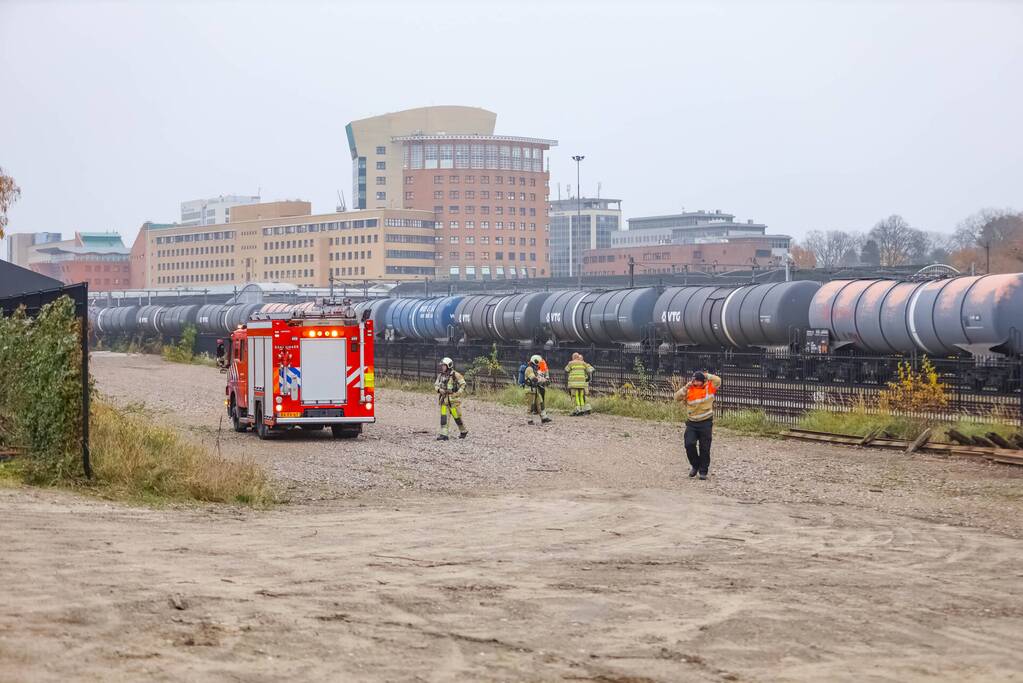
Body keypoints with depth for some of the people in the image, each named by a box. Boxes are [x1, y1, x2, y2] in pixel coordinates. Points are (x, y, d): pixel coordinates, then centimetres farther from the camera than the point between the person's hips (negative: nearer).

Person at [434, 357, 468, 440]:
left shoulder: (455, 375, -10)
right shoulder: (441, 375, 9)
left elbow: (463, 384, -9)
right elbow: (436, 384, 14)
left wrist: (457, 394, -16)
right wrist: (439, 390, -8)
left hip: (453, 400, -5)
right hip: (444, 399, 5)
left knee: (457, 416, 3)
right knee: (443, 416, -3)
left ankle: (464, 431, 23)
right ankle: (443, 434, -3)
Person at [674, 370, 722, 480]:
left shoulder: (709, 387, -1)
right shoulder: (689, 390, 1)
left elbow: (718, 380, -11)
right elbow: (677, 397, -5)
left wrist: (707, 375, -3)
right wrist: (686, 387, -13)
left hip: (706, 422, -1)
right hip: (691, 422, 1)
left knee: (704, 448, 2)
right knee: (689, 444, -9)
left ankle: (703, 471, 14)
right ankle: (695, 466, 15)